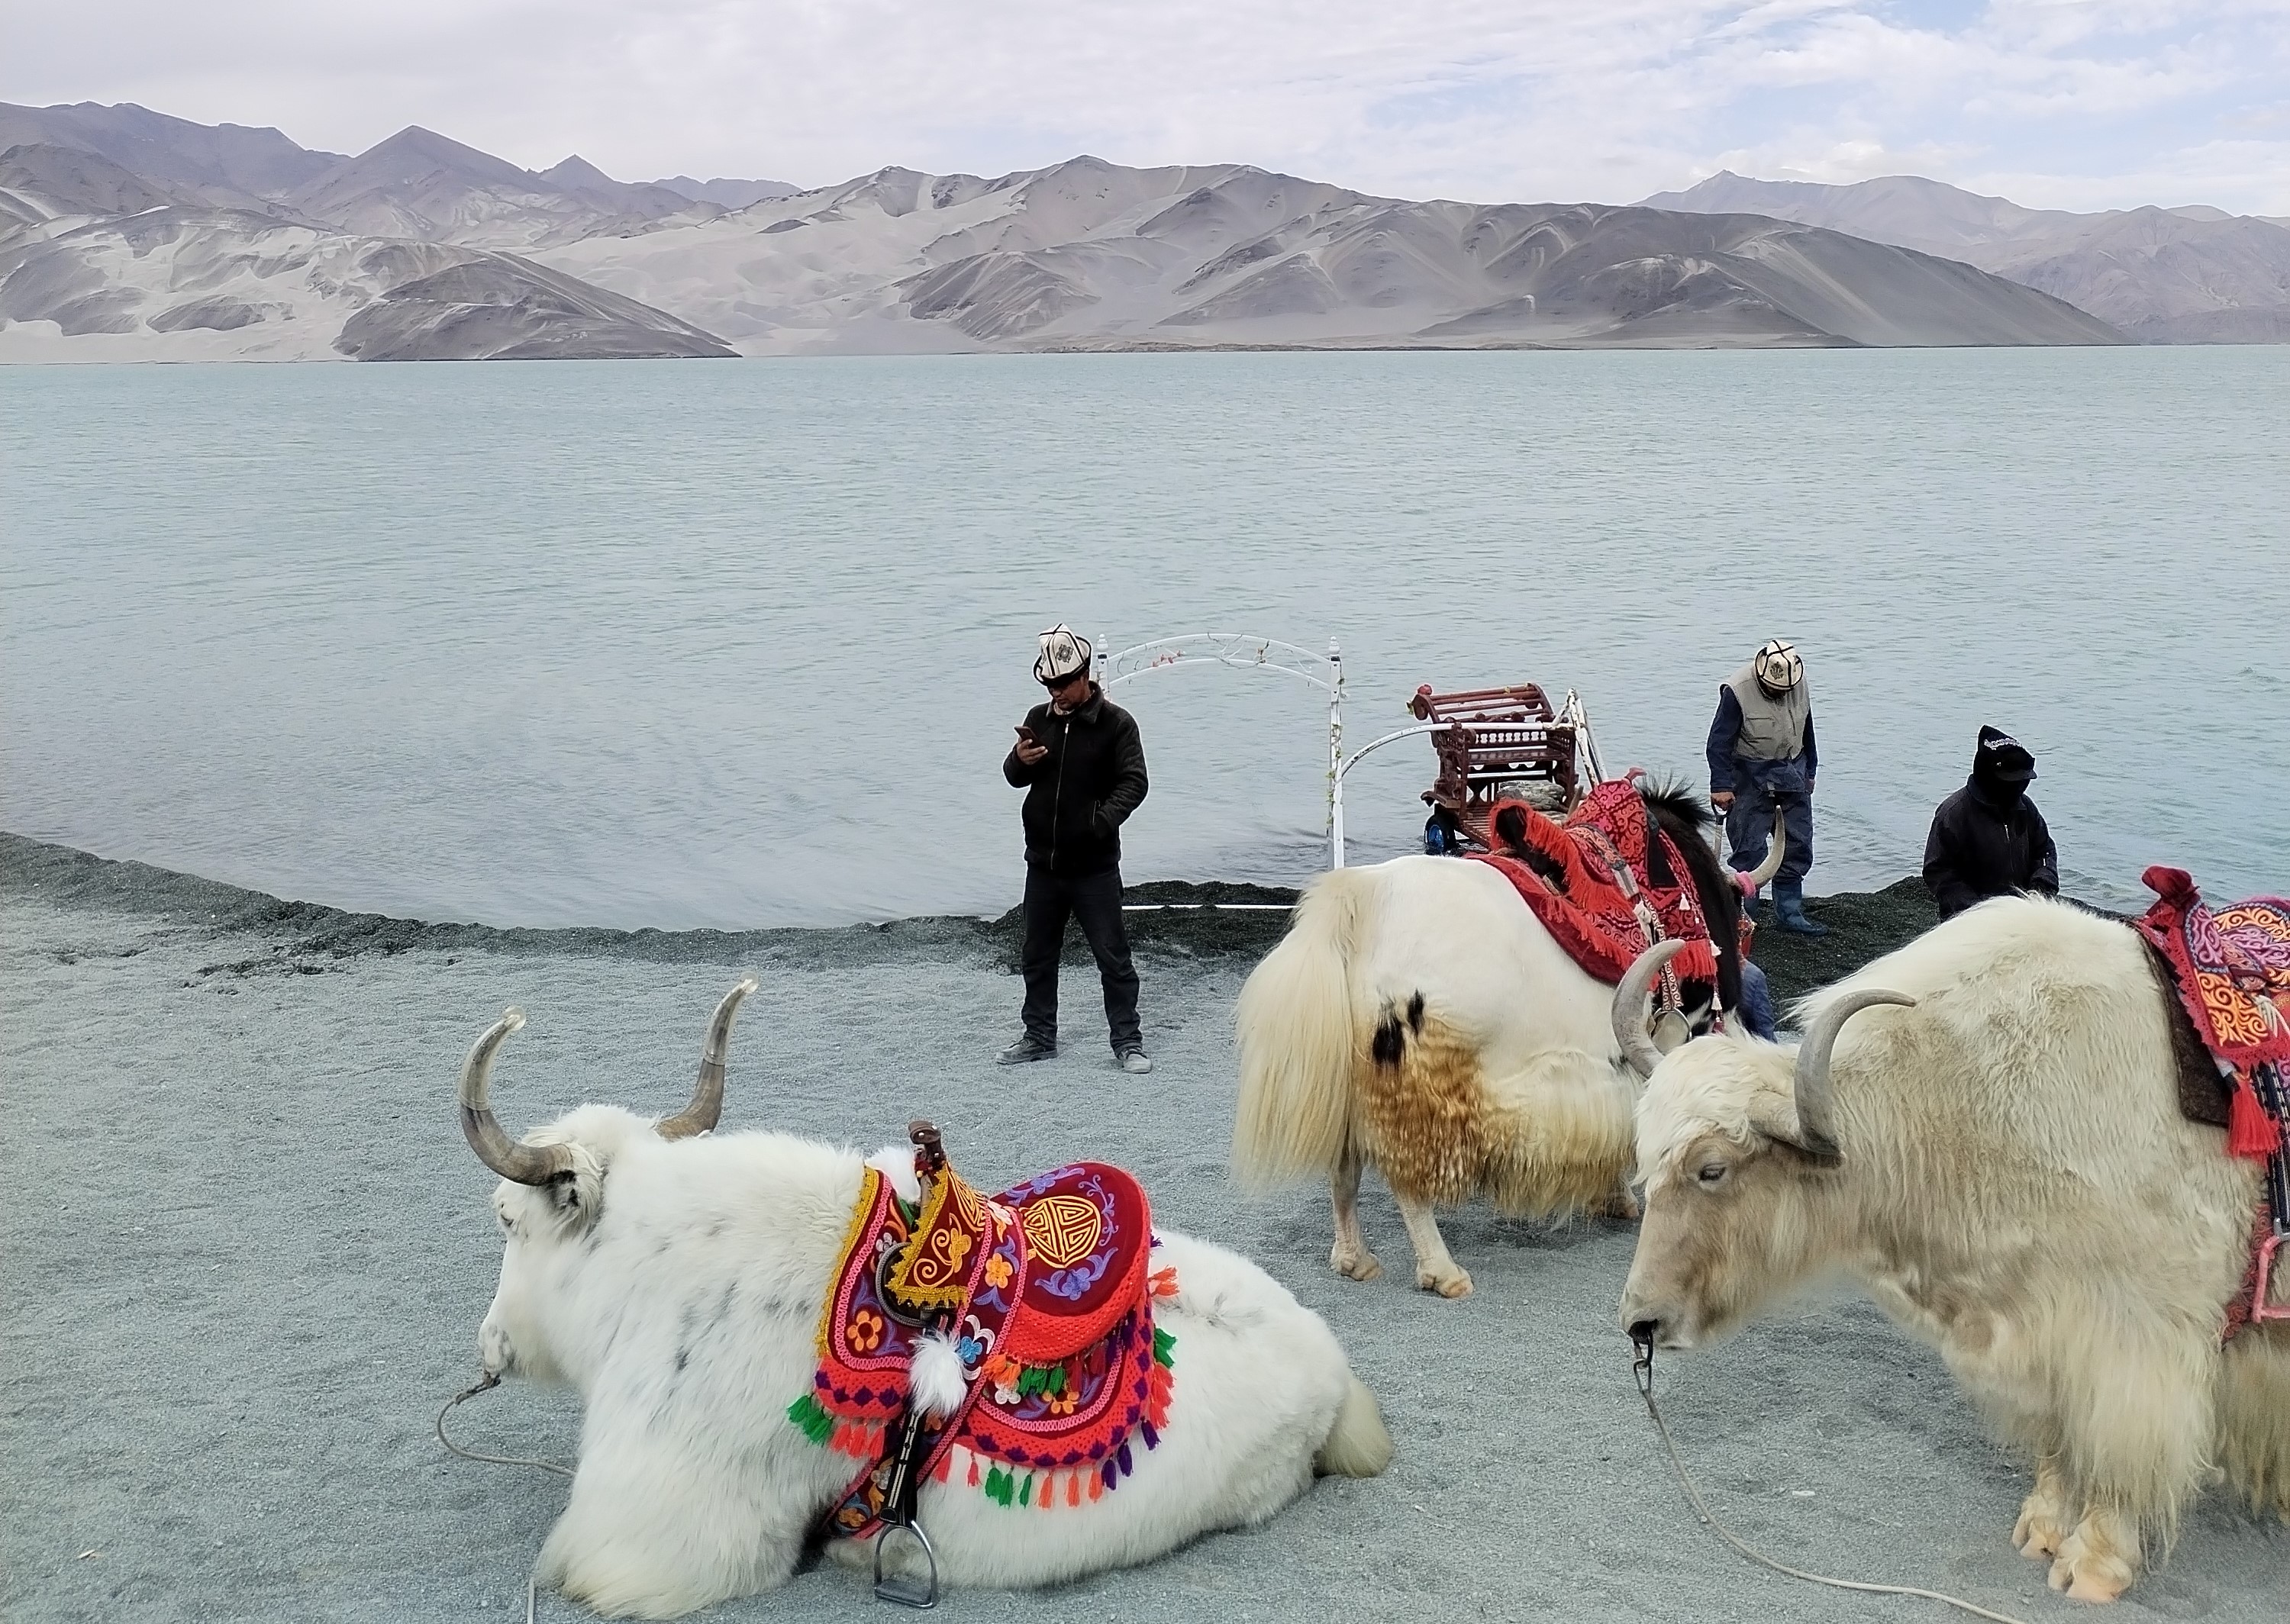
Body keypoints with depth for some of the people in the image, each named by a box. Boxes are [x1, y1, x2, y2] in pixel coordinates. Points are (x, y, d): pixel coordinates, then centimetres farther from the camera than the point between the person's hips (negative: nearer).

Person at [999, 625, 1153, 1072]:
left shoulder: (1116, 723, -6)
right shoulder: (1039, 719, 7)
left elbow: (1133, 782, -13)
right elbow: (1015, 778, 14)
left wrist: (1102, 820, -29)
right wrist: (1019, 761, -11)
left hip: (1094, 866, -5)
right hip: (1043, 863, 5)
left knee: (1113, 956, -1)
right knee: (1038, 956, 14)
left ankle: (1128, 1041, 8)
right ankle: (1040, 1037, 27)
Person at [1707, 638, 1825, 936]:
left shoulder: (1801, 687, 0)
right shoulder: (1737, 691, -18)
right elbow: (1719, 741, -15)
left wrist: (1809, 772, 22)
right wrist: (1721, 785, -18)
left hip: (1792, 773, 6)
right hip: (1750, 779, -6)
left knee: (1797, 846, 8)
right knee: (1749, 850, -6)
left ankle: (1790, 914, 18)